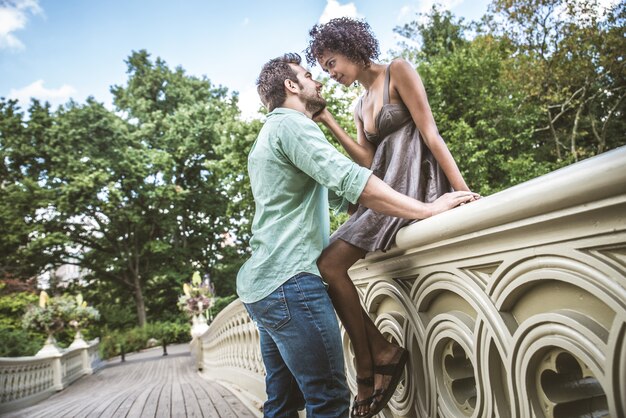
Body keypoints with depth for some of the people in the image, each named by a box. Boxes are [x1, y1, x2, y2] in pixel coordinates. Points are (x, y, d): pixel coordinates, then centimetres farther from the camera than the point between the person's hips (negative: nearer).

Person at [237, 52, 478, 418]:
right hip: (290, 280, -10)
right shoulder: (291, 124, -6)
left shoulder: (272, 134, 25)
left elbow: (336, 194, 23)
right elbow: (350, 180, -21)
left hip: (262, 283, 10)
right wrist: (428, 209, -16)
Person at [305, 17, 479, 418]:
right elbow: (368, 161, 9)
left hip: (411, 181, -8)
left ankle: (374, 359, -3)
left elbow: (429, 131, -8)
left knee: (331, 265, -17)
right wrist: (329, 122, 8)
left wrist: (463, 189, -16)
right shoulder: (361, 107, 22)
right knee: (333, 265, -2)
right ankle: (381, 359, 2)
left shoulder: (398, 71, 2)